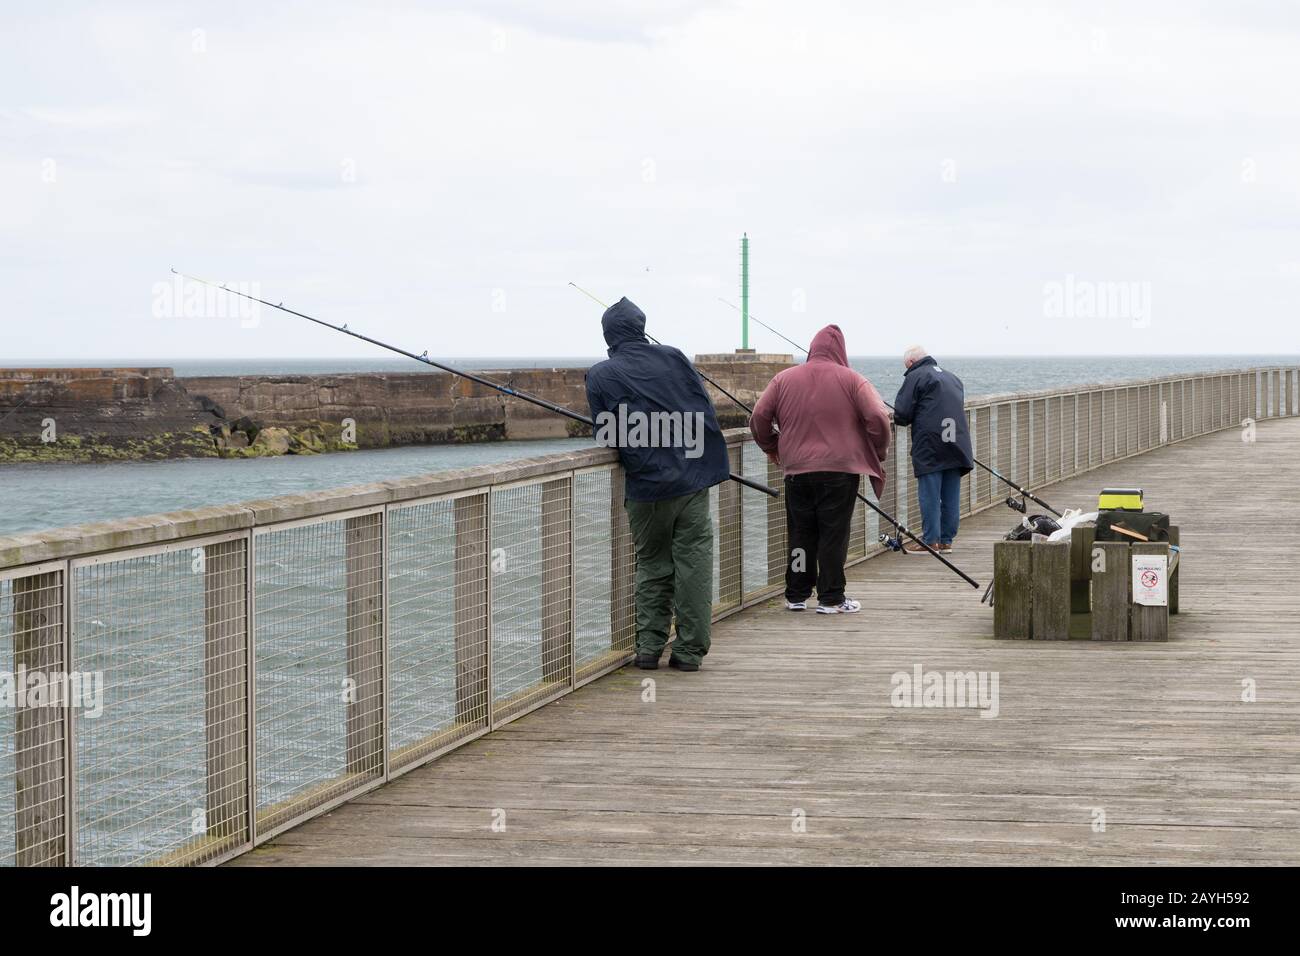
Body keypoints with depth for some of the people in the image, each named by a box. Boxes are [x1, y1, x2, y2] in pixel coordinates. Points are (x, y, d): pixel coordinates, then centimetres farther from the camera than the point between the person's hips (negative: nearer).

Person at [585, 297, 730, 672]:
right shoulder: (672, 357, 3)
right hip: (693, 479, 1)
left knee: (651, 566, 13)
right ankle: (689, 650, 6)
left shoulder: (599, 376, -2)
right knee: (693, 563, 5)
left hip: (645, 487, -1)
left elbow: (607, 437, 0)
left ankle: (649, 647, 10)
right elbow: (705, 410, 5)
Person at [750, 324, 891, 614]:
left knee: (800, 534, 11)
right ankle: (831, 598, 2)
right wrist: (880, 452, 6)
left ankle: (796, 596, 16)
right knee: (833, 535, 2)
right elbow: (877, 417, -9)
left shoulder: (784, 379, 6)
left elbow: (759, 417, 6)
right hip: (839, 470, -3)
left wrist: (770, 447, 22)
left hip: (797, 471, 3)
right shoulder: (852, 380, -2)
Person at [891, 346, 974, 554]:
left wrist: (899, 419, 15)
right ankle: (947, 540, 10)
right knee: (951, 496, 8)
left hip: (930, 446, -7)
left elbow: (902, 414, -8)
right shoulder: (952, 378, 22)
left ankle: (931, 540, -5)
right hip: (956, 446, 7)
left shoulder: (916, 376, -2)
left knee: (929, 495, -4)